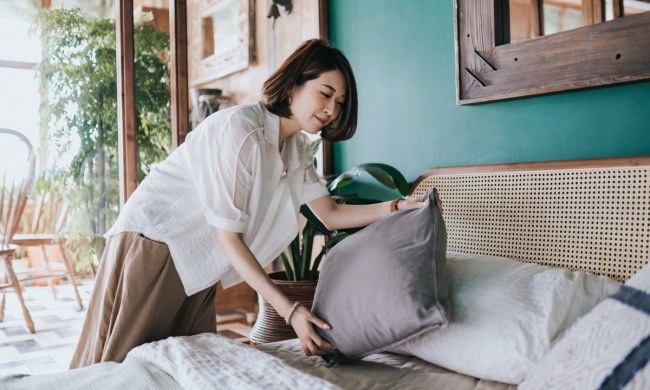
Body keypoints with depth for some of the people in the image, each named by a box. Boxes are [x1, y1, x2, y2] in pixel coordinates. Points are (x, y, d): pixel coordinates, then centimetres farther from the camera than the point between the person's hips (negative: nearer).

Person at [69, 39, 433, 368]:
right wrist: (289, 309, -27)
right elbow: (228, 238, -25)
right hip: (153, 243, -8)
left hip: (197, 263, 8)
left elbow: (331, 214, 5)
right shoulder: (240, 129, -25)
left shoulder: (296, 148, 1)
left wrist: (397, 207, -8)